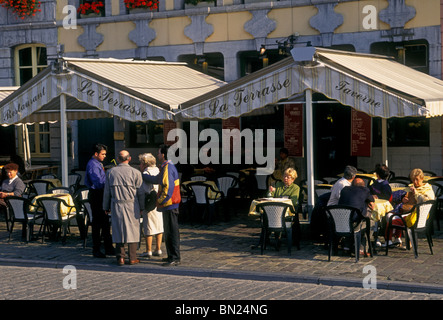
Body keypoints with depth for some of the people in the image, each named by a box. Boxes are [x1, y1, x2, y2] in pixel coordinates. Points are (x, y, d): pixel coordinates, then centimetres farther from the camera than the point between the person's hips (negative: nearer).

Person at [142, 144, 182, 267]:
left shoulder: (168, 168, -16)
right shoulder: (166, 167, 17)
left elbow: (168, 187, -23)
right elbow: (157, 180, 29)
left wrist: (160, 200, -14)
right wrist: (142, 176, 32)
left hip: (169, 205, -10)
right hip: (169, 205, 10)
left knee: (172, 231, -7)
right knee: (169, 231, 15)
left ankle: (175, 258, -6)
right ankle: (172, 256, 22)